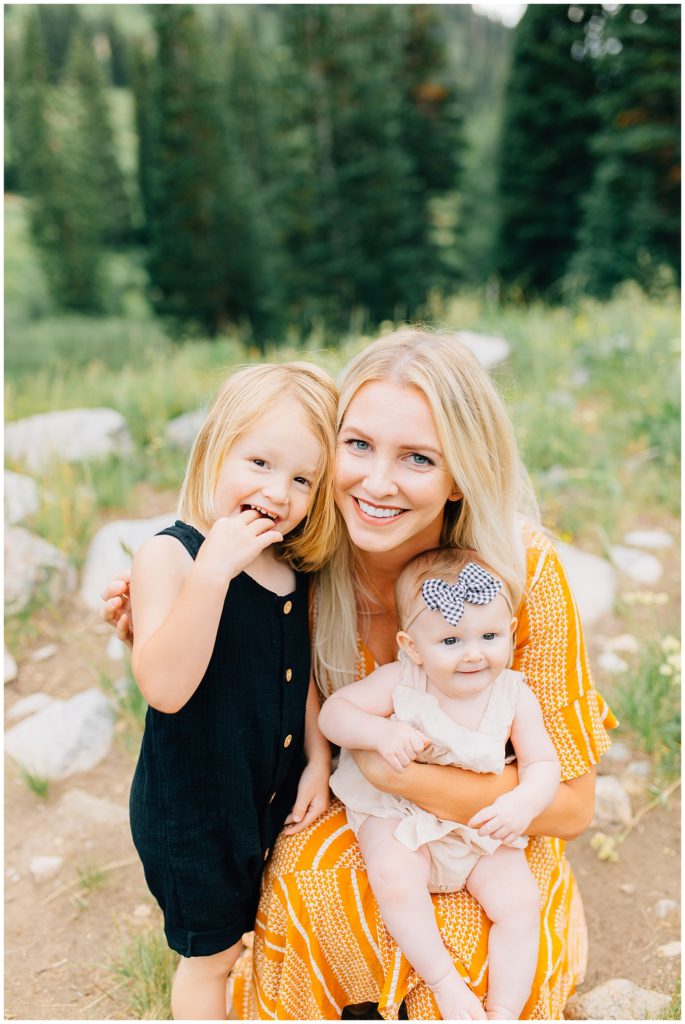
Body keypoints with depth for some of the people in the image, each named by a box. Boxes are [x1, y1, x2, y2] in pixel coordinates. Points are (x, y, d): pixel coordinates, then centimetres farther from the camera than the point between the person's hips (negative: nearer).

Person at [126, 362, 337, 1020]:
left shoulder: (290, 567, -4)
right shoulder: (168, 556, -24)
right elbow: (165, 687, -35)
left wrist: (317, 760, 3)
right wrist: (212, 569, -41)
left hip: (277, 794, 6)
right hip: (193, 809, -6)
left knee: (256, 925, 28)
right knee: (209, 953, 17)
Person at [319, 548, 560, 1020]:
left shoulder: (516, 696, -8)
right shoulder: (399, 683, -15)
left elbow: (543, 763, -4)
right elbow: (333, 712, -12)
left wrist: (524, 802, -26)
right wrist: (382, 732, -30)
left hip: (483, 827, 3)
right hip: (398, 814, -2)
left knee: (520, 900, -14)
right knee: (394, 879, -29)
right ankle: (446, 983, -12)